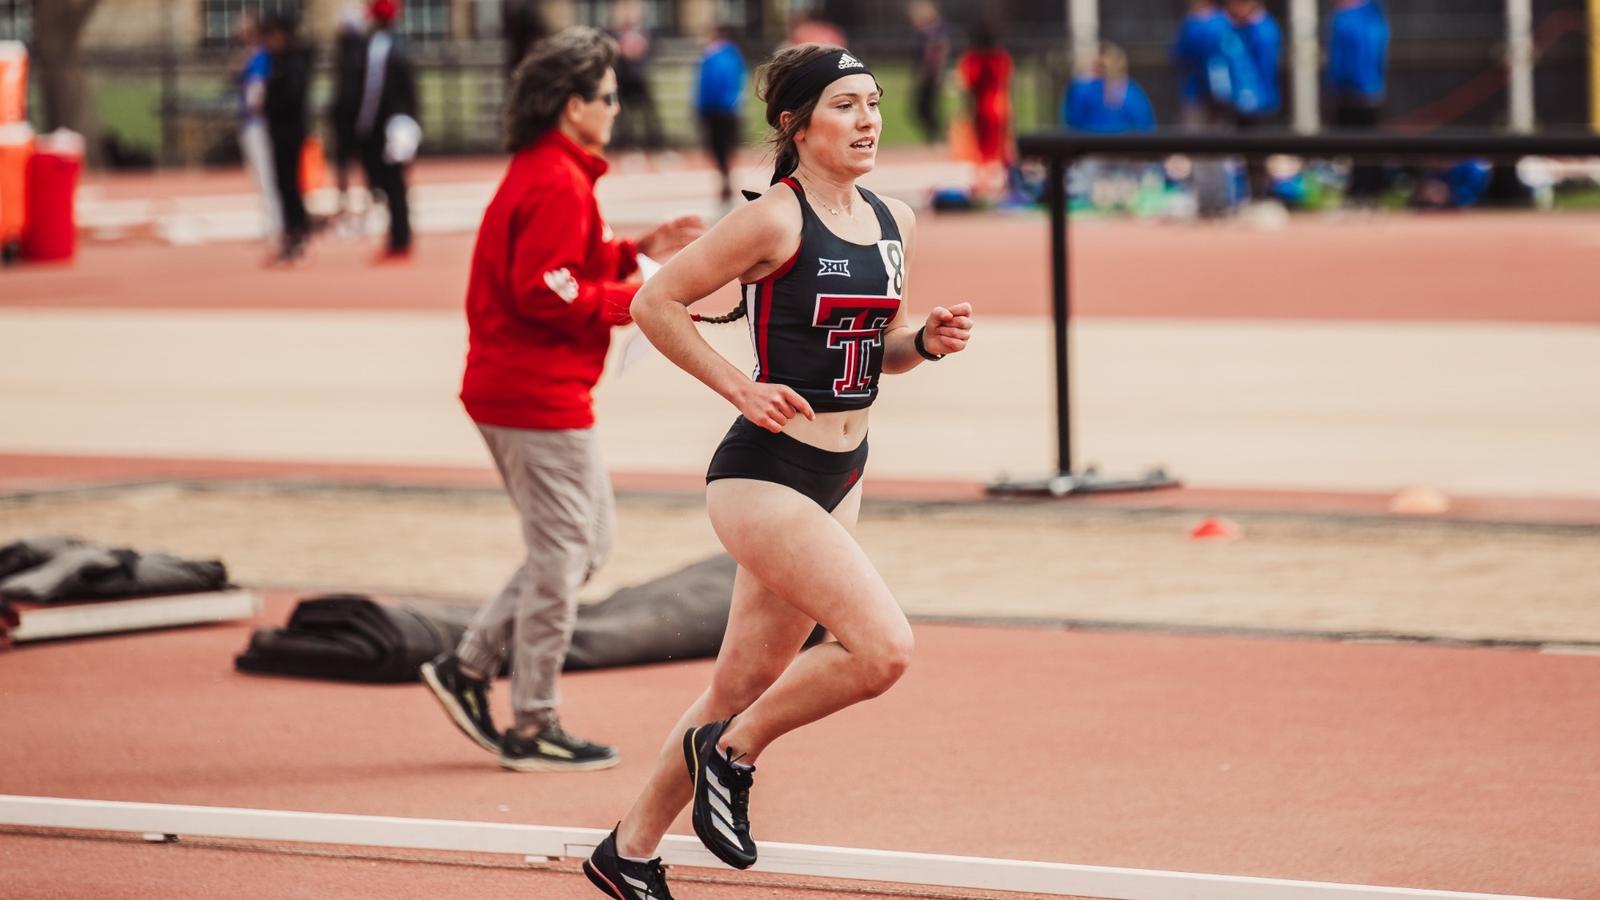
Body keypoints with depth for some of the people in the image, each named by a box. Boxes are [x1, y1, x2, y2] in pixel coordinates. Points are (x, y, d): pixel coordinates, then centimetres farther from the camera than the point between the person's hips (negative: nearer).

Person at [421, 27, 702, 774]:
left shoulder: (535, 173, 15)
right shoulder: (558, 184, -18)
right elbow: (545, 291, -23)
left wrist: (638, 250, 13)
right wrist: (634, 300, -17)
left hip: (506, 387, 11)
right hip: (541, 398, -11)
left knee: (589, 537, 16)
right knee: (560, 555, -2)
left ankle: (468, 667, 15)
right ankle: (533, 727, 5)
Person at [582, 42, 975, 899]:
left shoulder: (893, 223, 8)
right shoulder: (774, 220, -14)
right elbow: (655, 303, -9)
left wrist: (927, 340, -1)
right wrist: (739, 387, -14)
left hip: (839, 478, 8)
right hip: (765, 474, -8)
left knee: (746, 682, 13)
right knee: (883, 647, -19)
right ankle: (732, 752, 3)